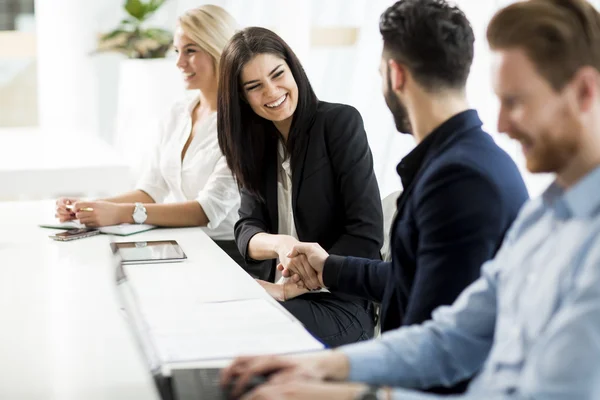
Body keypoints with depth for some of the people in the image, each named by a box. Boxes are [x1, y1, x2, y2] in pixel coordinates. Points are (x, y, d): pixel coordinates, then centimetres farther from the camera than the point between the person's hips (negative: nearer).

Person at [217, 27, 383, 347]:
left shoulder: (340, 122, -9)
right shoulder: (254, 141, 9)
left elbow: (367, 236, -15)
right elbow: (246, 230, 0)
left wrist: (288, 289, -18)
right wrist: (279, 243, -24)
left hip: (339, 305, -5)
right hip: (277, 293, 6)